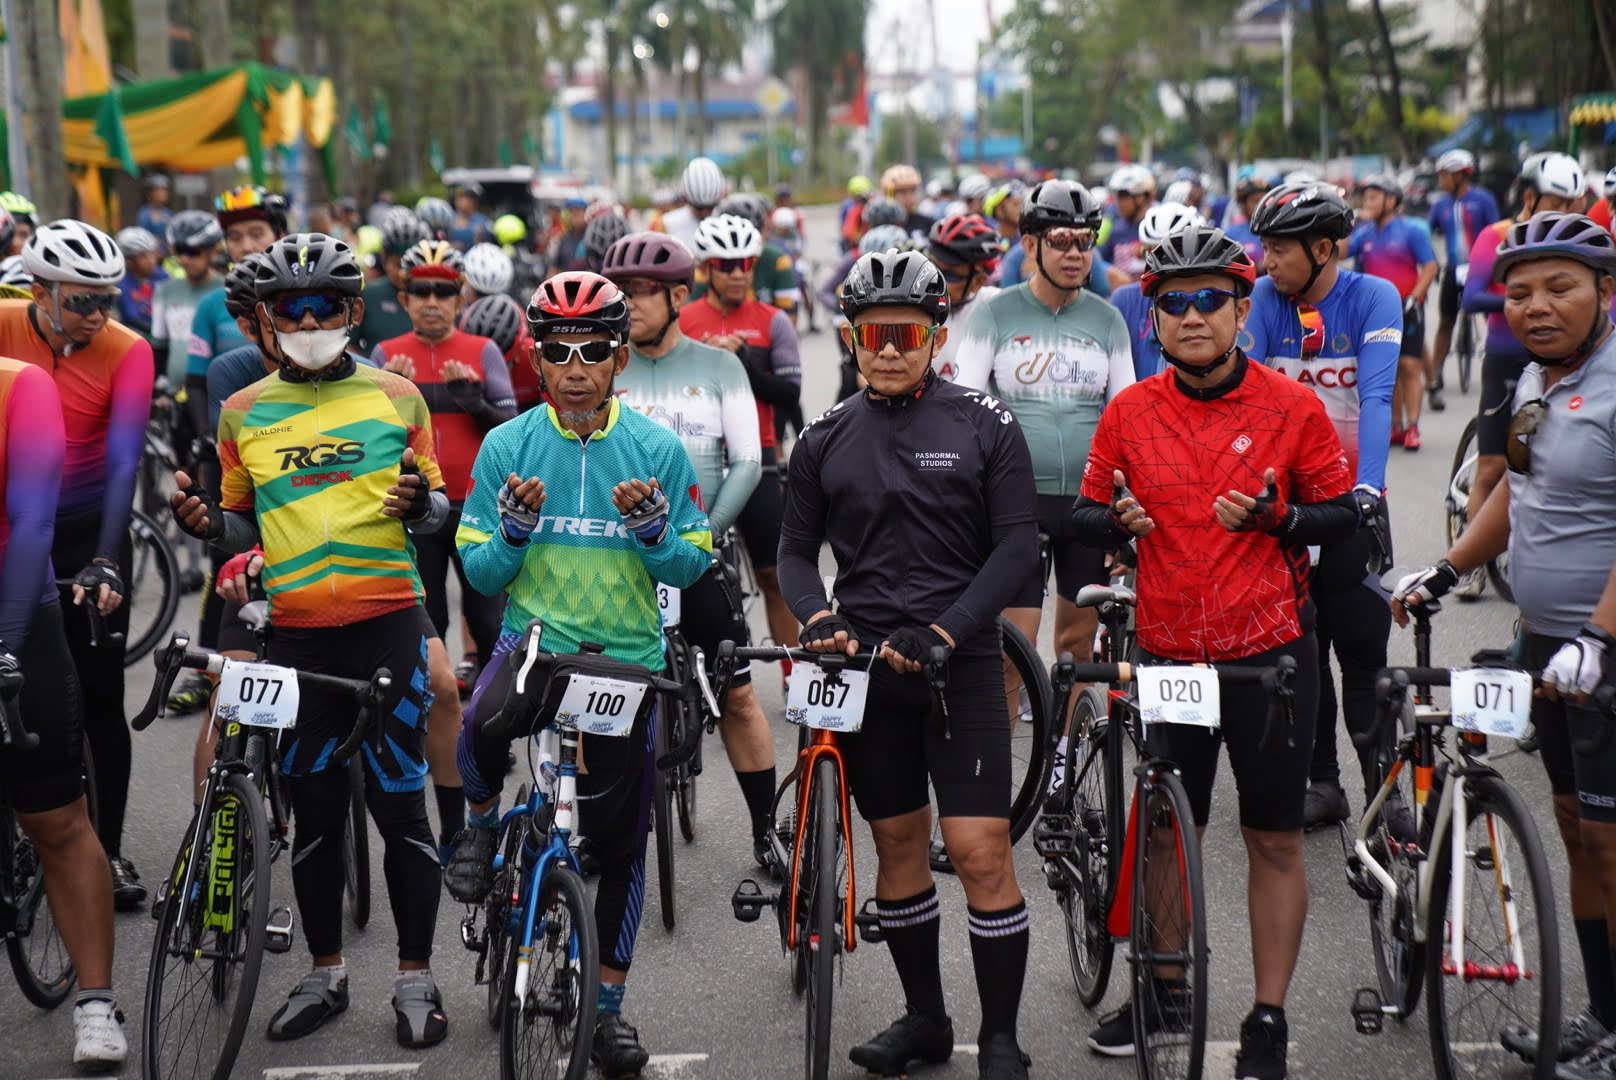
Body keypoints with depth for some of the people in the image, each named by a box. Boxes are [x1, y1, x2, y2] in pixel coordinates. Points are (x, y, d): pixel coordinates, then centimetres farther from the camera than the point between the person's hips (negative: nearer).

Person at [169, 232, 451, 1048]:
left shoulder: (396, 397, 3)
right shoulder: (243, 413, 8)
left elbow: (438, 509, 8)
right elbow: (246, 525, 16)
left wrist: (421, 504, -15)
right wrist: (205, 522, -6)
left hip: (387, 621, -2)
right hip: (296, 633, 2)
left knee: (398, 804, 1)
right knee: (314, 811, 10)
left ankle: (415, 975, 12)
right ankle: (325, 972, 24)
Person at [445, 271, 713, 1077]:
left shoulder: (658, 450, -2)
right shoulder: (507, 446, -1)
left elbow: (692, 567, 2)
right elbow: (480, 571, 1)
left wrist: (652, 527, -19)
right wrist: (515, 527, -19)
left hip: (627, 655, 1)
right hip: (532, 637, -1)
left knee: (622, 843, 6)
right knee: (481, 725, -35)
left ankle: (610, 1004, 25)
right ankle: (484, 822, -1)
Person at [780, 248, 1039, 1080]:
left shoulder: (985, 425, -2)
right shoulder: (826, 438, 7)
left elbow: (1016, 544, -6)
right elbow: (796, 547, 11)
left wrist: (944, 631, -15)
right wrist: (816, 616, -9)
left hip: (960, 662, -3)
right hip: (864, 663, 3)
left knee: (981, 849, -8)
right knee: (898, 841, 12)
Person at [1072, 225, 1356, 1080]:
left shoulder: (1292, 407, -5)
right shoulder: (1129, 413, 1)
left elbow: (1343, 513, 0)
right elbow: (1085, 515, 8)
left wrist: (1276, 516, -19)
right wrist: (1117, 520, -14)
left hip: (1269, 653, -2)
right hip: (1168, 651, 2)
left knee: (1274, 839, 5)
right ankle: (1166, 994, 30)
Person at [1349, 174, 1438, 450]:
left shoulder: (1411, 230, -3)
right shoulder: (1365, 233, 9)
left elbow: (1430, 267, -5)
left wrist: (1413, 298, -13)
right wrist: (1352, 223, -4)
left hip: (1406, 309, -4)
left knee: (1409, 366, -8)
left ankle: (1412, 427, -8)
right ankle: (1395, 427, 14)